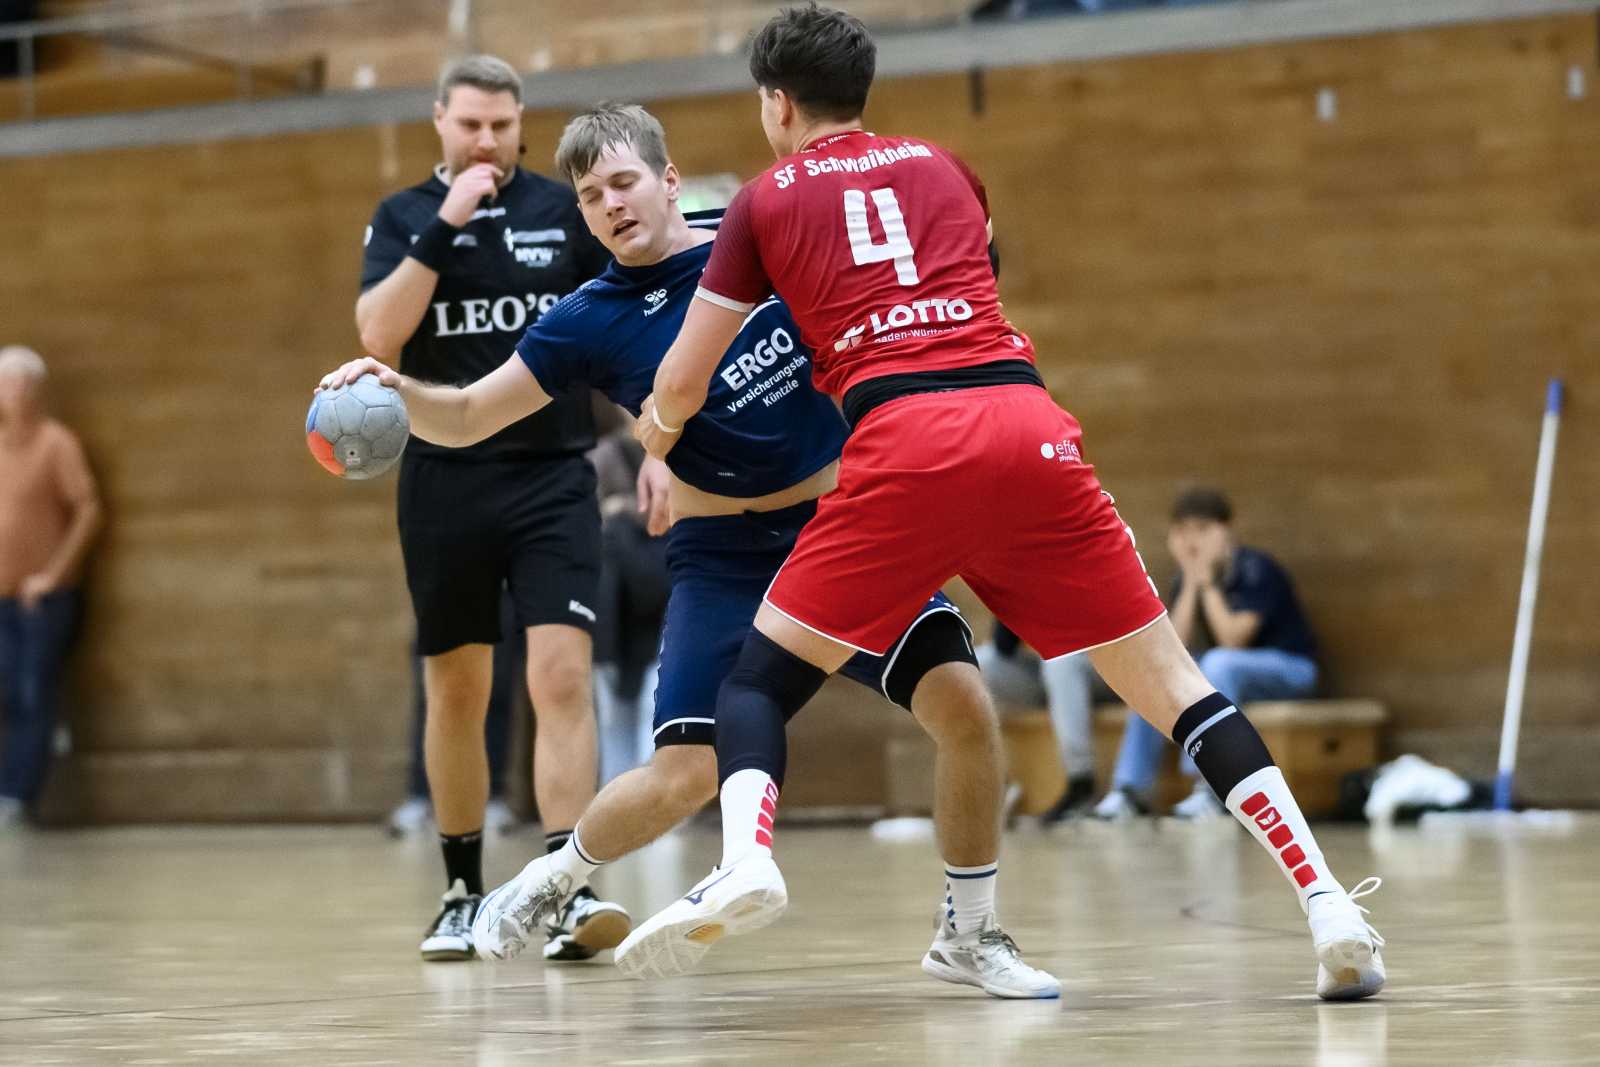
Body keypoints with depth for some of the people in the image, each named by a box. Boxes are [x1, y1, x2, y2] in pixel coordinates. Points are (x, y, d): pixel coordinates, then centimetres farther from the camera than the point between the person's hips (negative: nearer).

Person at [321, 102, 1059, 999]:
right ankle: (550, 882, 21)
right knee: (684, 776, -12)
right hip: (726, 560, -1)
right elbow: (466, 418, -6)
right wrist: (395, 387, -24)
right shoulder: (594, 322, -6)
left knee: (963, 705, -15)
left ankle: (970, 935, 6)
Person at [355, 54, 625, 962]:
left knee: (562, 678, -14)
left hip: (555, 477, -1)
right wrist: (445, 226, -17)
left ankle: (569, 891, -18)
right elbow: (380, 334, -12)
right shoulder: (404, 219, 4)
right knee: (455, 693, 9)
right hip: (446, 484, 1)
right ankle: (465, 895, 23)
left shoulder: (565, 210, 4)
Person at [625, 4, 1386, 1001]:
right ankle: (1330, 907, -4)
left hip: (903, 439, -3)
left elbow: (683, 383, 20)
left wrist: (655, 441, 41)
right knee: (1172, 683, 7)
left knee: (760, 678, 10)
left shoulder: (767, 201, 17)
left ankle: (745, 863, -19)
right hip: (1028, 424, 3)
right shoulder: (943, 168, 26)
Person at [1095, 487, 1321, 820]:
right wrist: (1191, 582, -17)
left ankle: (1213, 790, -38)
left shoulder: (1255, 569, -18)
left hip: (1290, 667, -7)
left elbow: (1232, 641, -26)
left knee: (1219, 662, -34)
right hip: (1225, 675, 7)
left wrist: (1208, 583, -22)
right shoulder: (1190, 575, 0)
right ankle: (1129, 790, -15)